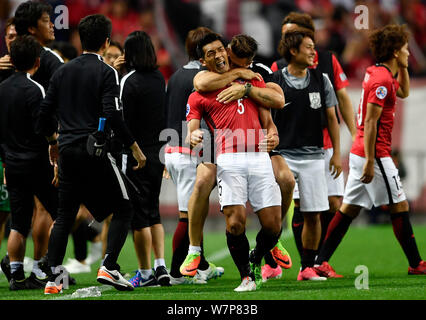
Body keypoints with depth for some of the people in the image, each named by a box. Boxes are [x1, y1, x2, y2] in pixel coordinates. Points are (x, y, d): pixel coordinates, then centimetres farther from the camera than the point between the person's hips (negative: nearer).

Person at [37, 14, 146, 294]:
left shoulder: (63, 72, 10)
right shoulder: (106, 73, -7)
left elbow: (45, 113, 12)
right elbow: (113, 116, -17)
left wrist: (53, 141, 29)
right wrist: (135, 148, -9)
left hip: (67, 153, 6)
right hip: (95, 152, -6)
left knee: (65, 216, 11)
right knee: (123, 209, 5)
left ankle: (53, 279, 4)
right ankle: (109, 268, -8)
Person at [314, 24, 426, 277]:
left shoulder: (378, 73, 14)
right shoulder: (381, 80, -15)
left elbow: (404, 92, 35)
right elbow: (370, 122, -20)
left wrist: (403, 67, 20)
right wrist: (370, 161, -22)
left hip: (361, 152, 10)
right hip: (375, 153, -10)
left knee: (349, 209, 8)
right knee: (400, 207, -1)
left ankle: (322, 261, 4)